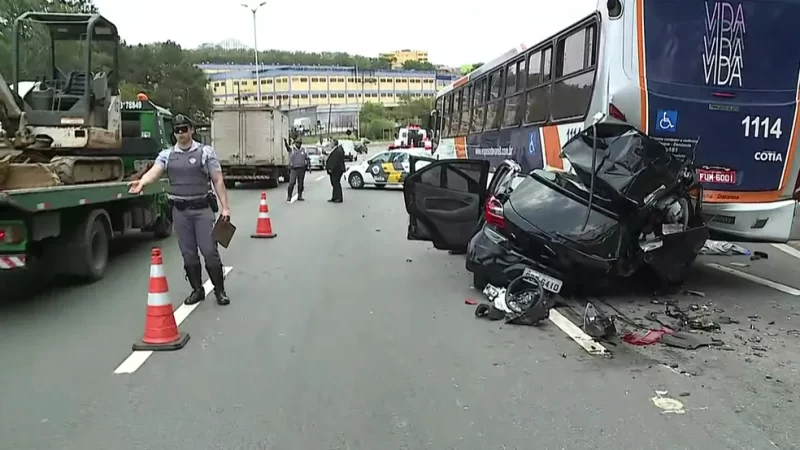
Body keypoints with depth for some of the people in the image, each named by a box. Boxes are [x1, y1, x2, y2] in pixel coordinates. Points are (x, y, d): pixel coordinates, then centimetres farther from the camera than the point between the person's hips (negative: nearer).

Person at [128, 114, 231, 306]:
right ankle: (197, 290, 23)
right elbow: (154, 171, -12)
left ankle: (220, 290, 9)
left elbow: (218, 181, -3)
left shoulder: (206, 152, 0)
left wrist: (225, 207, -9)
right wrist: (141, 182, -35)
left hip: (202, 208, -3)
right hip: (180, 210, 3)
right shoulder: (166, 155, 7)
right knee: (188, 253, 9)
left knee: (209, 250, -4)